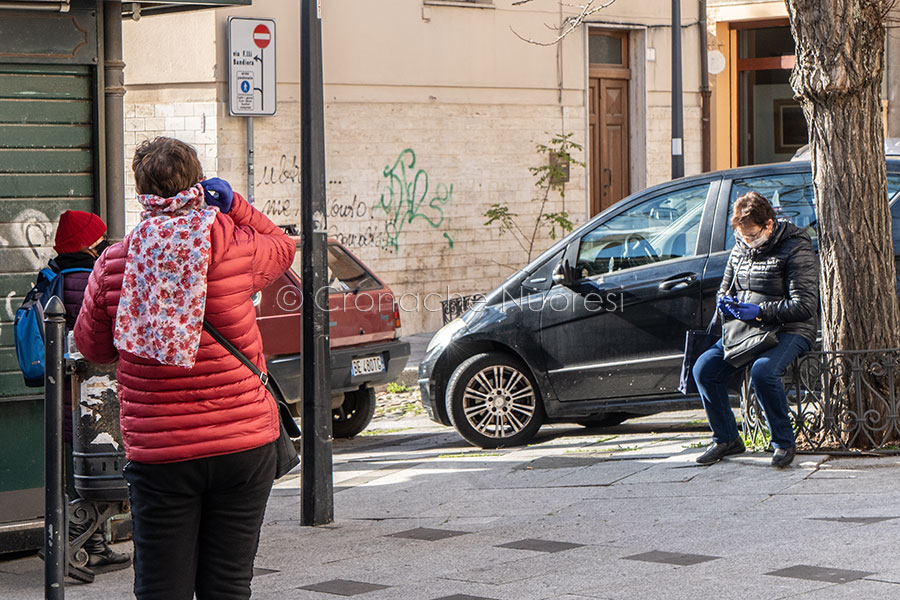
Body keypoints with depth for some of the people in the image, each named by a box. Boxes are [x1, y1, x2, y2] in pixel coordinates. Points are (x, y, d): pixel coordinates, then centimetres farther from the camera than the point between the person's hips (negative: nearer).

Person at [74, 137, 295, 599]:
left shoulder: (114, 264, -4)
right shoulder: (236, 247, -6)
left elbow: (92, 347, 11)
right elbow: (282, 246, 18)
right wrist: (232, 203, 9)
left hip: (158, 453, 0)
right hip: (244, 445, 0)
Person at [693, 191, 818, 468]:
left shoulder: (795, 249, -10)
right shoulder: (740, 250, 12)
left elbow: (805, 305, -17)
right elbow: (723, 290, 25)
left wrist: (759, 312, -22)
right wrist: (725, 302, -1)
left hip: (790, 331, -7)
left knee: (762, 370, -36)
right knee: (703, 368, -14)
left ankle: (783, 442, -17)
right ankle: (726, 439, 2)